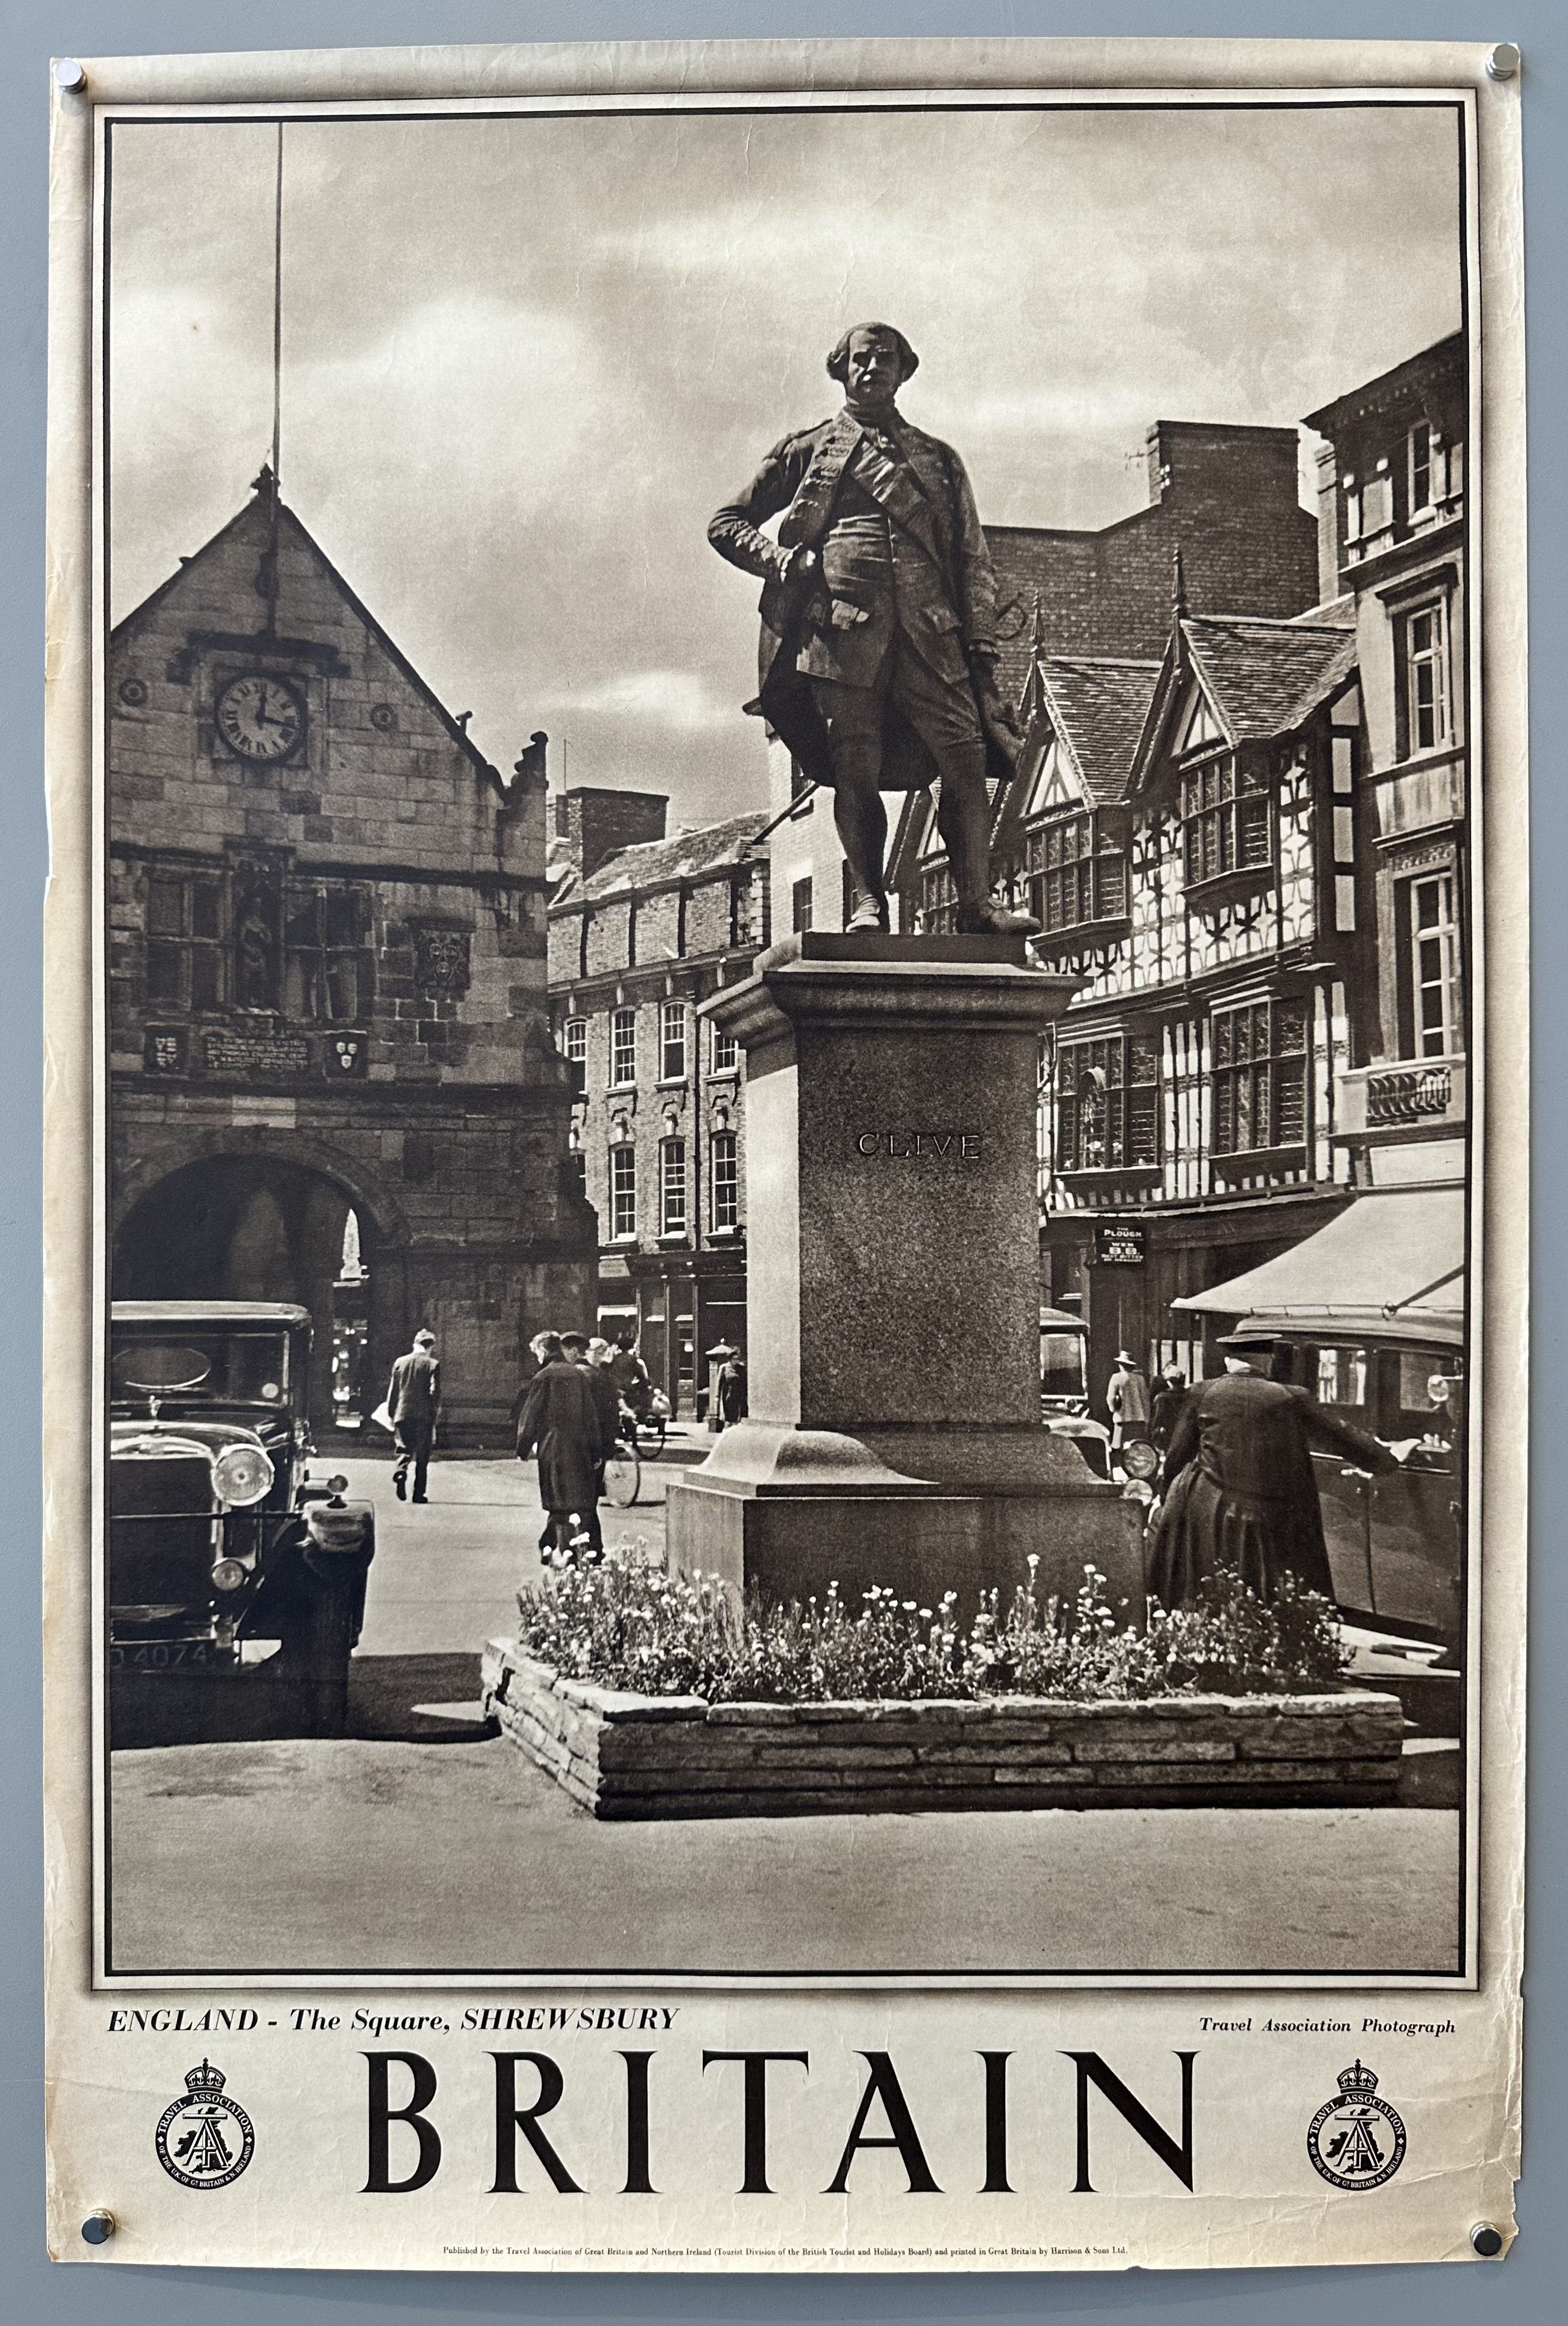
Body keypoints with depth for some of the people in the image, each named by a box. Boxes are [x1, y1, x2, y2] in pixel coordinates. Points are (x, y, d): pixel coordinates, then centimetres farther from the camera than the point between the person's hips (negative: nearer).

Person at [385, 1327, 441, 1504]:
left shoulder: (400, 1362, 7)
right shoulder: (433, 1365, -4)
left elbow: (392, 1392, 9)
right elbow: (435, 1392, -10)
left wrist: (392, 1416, 16)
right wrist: (436, 1409, 7)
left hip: (402, 1415, 2)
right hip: (424, 1416, -2)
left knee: (405, 1450, 12)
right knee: (422, 1457, 7)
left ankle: (400, 1472, -18)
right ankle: (419, 1494, 6)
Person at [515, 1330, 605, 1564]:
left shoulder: (544, 1377, -6)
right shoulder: (579, 1374, 8)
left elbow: (530, 1416, -6)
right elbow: (592, 1415, 11)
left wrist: (523, 1449, 3)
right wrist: (595, 1452, 15)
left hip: (553, 1447, -4)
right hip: (580, 1447, 4)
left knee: (559, 1503, 0)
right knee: (583, 1502, 9)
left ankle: (565, 1549, -3)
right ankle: (585, 1549, 7)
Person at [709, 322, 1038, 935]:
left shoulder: (938, 459, 25)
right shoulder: (807, 451, 19)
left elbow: (973, 558, 20)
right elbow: (727, 524, 20)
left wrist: (981, 640, 6)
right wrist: (778, 558, 0)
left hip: (930, 630, 1)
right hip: (842, 625, -1)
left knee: (965, 758, -12)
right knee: (856, 767, -8)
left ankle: (978, 903, -13)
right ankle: (867, 902, -2)